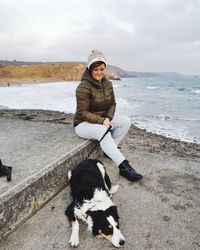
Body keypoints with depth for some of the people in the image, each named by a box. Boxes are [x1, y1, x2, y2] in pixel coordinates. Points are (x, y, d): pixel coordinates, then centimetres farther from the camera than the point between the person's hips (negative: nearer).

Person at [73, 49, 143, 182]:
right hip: (83, 123, -6)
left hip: (103, 119, 7)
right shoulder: (84, 87, -19)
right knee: (102, 130, -38)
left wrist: (108, 118, -11)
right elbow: (82, 112, -20)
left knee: (126, 121, -14)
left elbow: (113, 104, 8)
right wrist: (102, 121, -29)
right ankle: (124, 167, -40)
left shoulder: (108, 84, 2)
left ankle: (111, 149, -4)